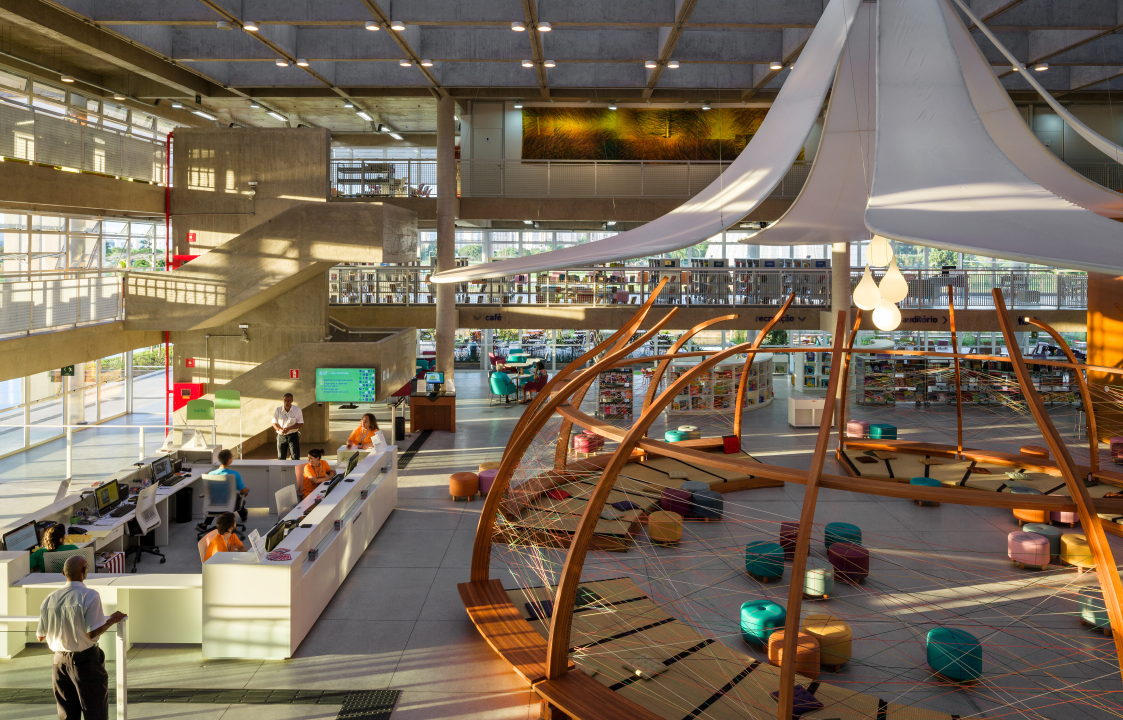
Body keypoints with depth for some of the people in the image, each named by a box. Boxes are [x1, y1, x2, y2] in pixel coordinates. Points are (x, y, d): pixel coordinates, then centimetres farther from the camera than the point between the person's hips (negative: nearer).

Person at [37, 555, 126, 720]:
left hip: (60, 661, 5)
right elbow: (92, 633, -20)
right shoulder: (90, 596, -16)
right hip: (86, 660, -5)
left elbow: (40, 636, 6)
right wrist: (112, 620, -5)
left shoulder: (50, 599, 1)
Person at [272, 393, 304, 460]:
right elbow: (274, 423, 2)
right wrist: (279, 429, -20)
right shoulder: (278, 410, -2)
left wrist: (289, 428, -20)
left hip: (293, 435, -2)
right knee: (281, 458, 7)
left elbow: (301, 424, -7)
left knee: (295, 457, -7)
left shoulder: (297, 410, -7)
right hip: (281, 436, 2)